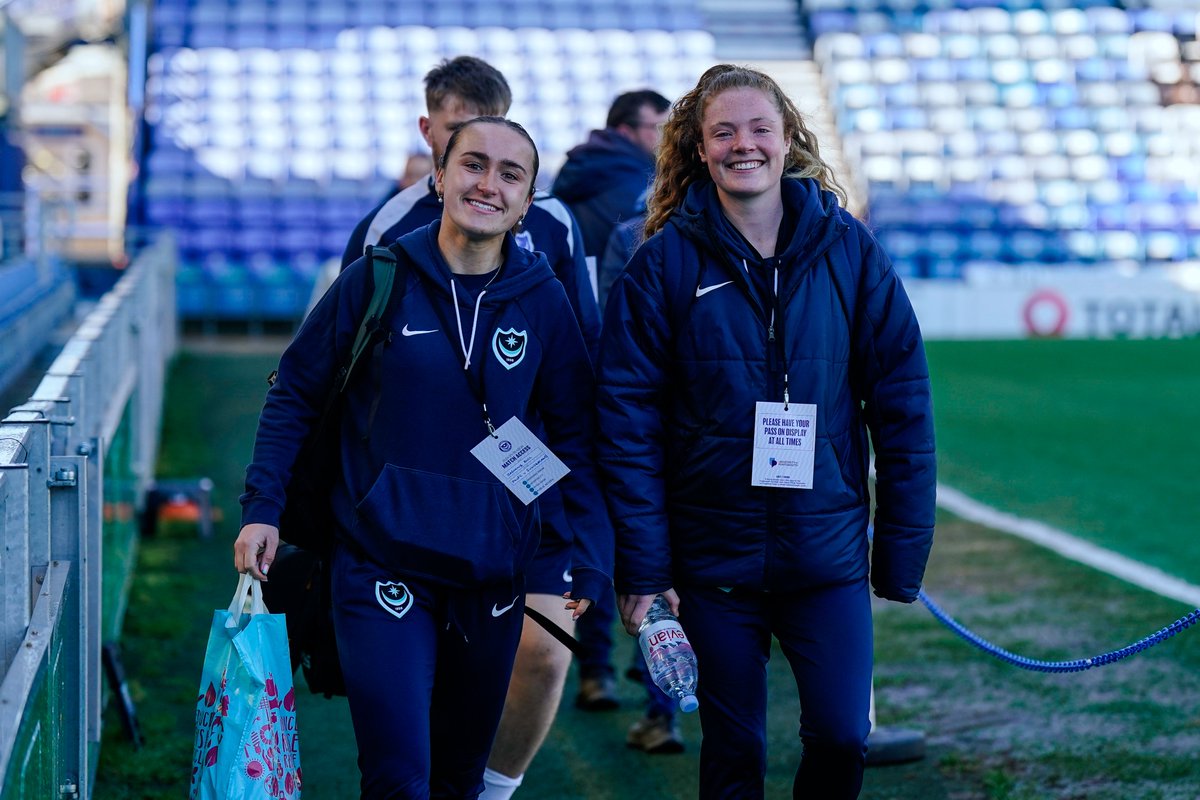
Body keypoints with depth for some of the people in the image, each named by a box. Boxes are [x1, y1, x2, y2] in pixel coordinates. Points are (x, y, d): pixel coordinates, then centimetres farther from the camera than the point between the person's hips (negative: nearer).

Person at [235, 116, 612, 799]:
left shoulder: (544, 302, 0)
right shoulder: (378, 281, -5)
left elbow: (574, 434, 7)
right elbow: (296, 392, 3)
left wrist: (593, 555, 0)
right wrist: (263, 507, -5)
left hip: (492, 578, 3)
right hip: (382, 570, -3)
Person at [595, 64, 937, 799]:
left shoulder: (849, 250, -1)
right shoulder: (666, 262, -4)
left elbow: (902, 403, 1)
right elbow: (628, 418, -5)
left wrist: (903, 547, -1)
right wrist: (641, 565, -9)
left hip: (827, 551, 1)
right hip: (713, 555, -1)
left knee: (843, 736, -5)